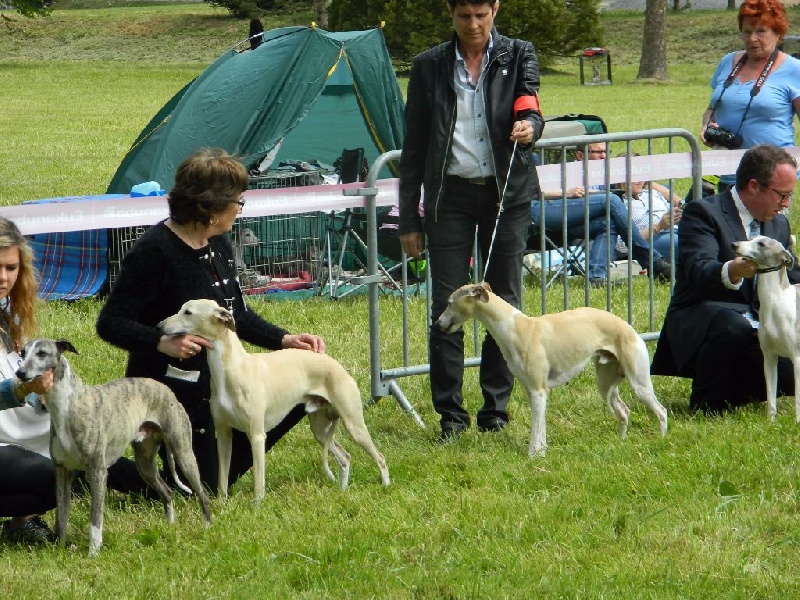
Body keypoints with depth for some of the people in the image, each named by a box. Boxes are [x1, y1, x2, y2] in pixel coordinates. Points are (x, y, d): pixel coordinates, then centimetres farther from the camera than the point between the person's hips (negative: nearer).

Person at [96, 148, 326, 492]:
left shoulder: (219, 245, 4)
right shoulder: (154, 251, -22)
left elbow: (238, 314, 15)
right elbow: (110, 323, -22)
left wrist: (284, 340, 2)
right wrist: (162, 343, -37)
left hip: (217, 380, 8)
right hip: (170, 391, -8)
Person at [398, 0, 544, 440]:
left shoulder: (518, 55, 5)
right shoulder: (429, 66, 5)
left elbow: (528, 104, -9)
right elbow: (413, 148, 7)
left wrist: (529, 126, -35)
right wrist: (408, 219, 4)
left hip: (506, 193, 0)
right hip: (450, 194, 0)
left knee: (505, 301, 3)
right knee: (447, 304, -3)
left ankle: (496, 406, 13)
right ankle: (450, 411, 3)